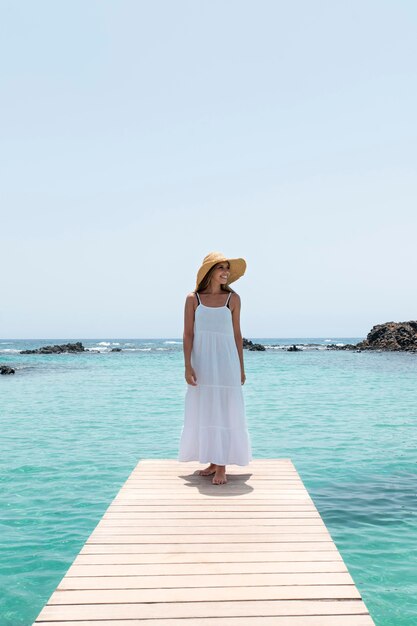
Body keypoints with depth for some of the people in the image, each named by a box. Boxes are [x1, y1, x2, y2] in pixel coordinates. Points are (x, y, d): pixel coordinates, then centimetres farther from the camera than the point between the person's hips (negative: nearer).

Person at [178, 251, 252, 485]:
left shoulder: (233, 298, 2)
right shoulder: (193, 298, 1)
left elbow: (237, 334, 6)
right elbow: (188, 334, -2)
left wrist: (241, 367, 7)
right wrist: (188, 366, -10)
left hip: (226, 362, -1)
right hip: (202, 363, 1)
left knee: (225, 412, 0)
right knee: (204, 412, 8)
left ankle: (222, 467, 7)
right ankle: (213, 462, 22)